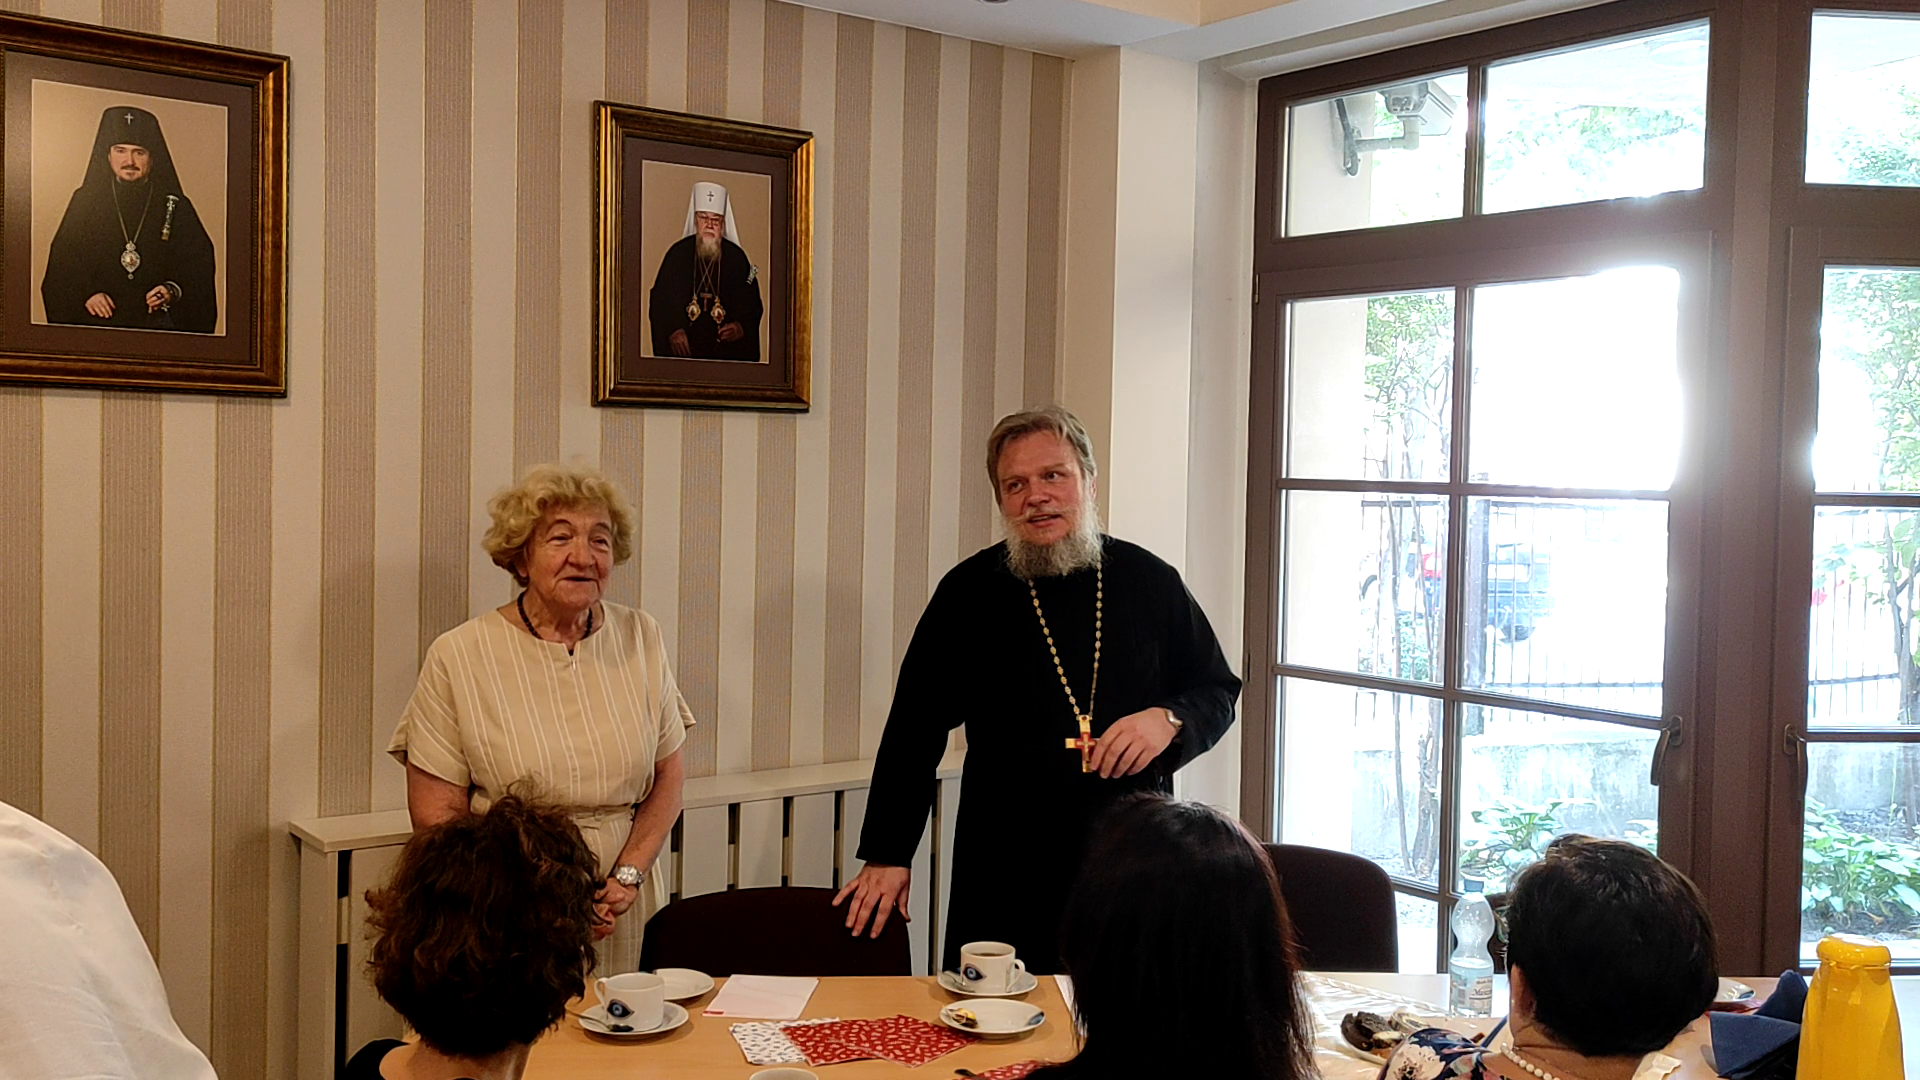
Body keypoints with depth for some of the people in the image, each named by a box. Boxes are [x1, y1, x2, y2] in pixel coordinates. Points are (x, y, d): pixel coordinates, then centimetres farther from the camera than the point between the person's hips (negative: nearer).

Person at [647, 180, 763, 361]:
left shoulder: (736, 257, 7)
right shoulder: (678, 253, 7)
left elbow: (752, 304, 10)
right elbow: (660, 299, 7)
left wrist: (741, 327, -9)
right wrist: (672, 330, -8)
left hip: (726, 347, 0)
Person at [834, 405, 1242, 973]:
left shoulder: (1149, 581, 5)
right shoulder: (970, 591, 2)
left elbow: (1217, 691, 14)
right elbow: (914, 729, 5)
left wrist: (1169, 720, -9)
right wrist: (886, 855, 1)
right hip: (1004, 873, -1)